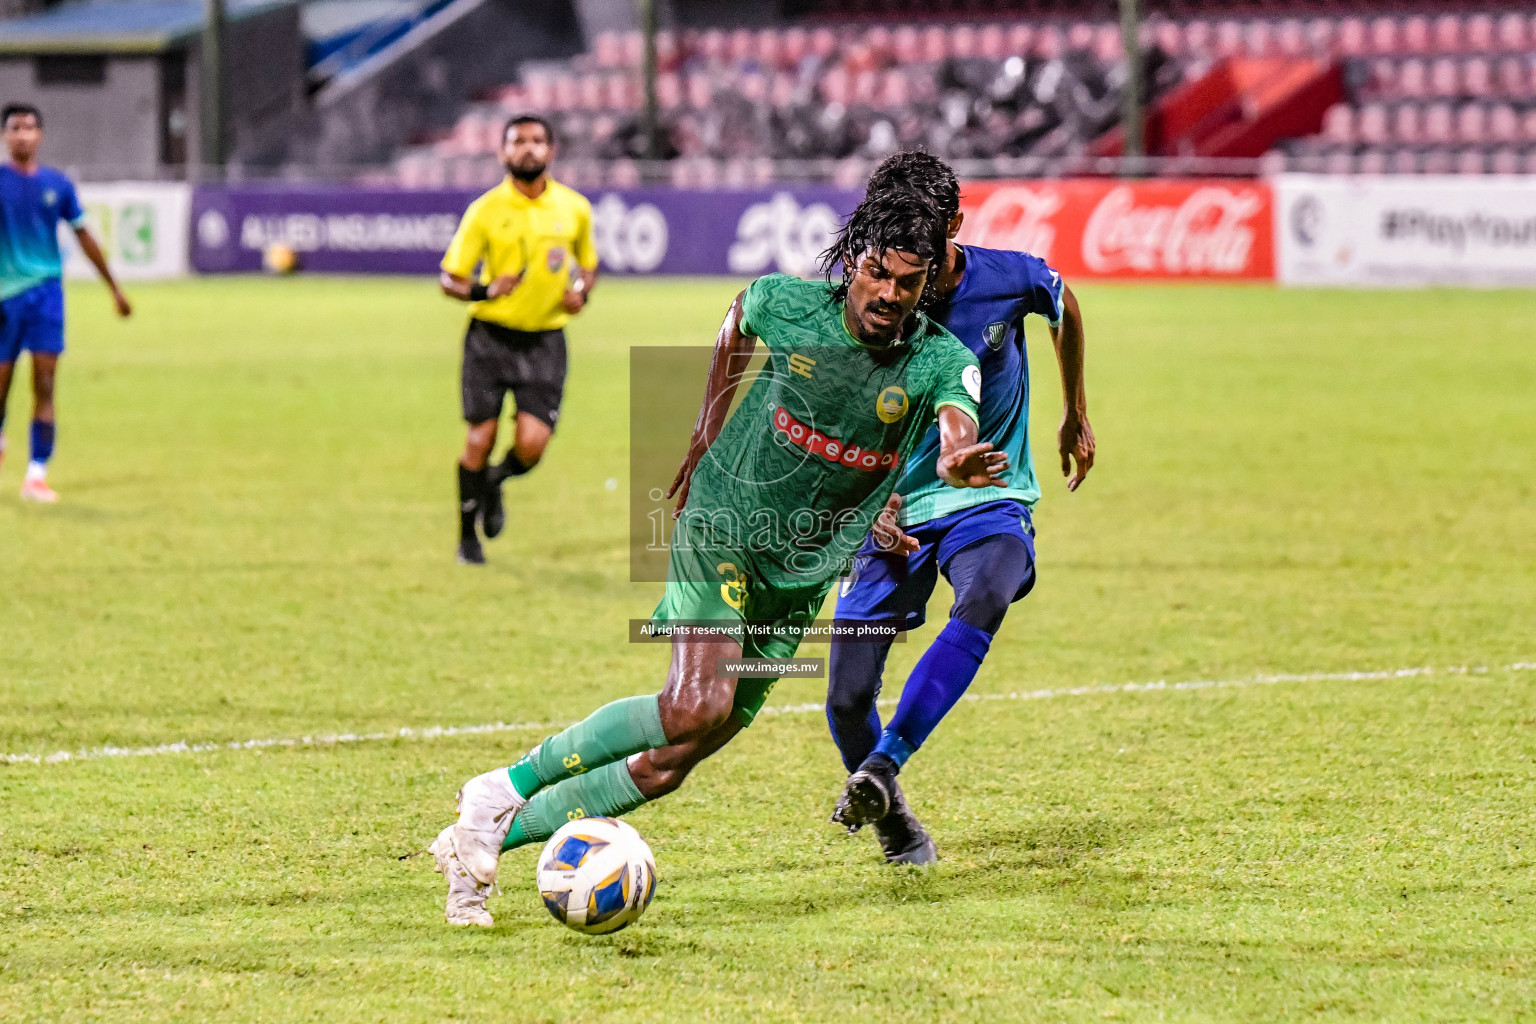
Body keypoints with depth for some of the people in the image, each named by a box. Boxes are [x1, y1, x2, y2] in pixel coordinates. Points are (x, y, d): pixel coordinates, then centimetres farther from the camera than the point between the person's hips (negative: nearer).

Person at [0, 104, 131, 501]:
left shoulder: (56, 184, 6)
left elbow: (84, 236, 15)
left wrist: (114, 289, 18)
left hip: (46, 290, 1)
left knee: (44, 385, -7)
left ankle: (36, 475, -7)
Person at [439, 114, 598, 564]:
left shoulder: (574, 209, 4)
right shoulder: (486, 211, -5)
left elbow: (588, 264, 21)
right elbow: (450, 279, -3)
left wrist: (581, 292, -2)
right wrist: (484, 291, -23)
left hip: (545, 341, 2)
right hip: (491, 336, -2)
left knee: (531, 445, -11)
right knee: (481, 439, -2)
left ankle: (495, 482, 25)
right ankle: (468, 535, 19)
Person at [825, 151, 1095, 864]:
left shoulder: (1008, 279, -11)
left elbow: (1065, 308, 15)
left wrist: (1076, 419, 26)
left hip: (991, 501, 0)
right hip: (895, 513, 0)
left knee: (983, 604, -36)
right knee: (848, 698, -7)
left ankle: (882, 766, -35)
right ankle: (890, 819, 24)